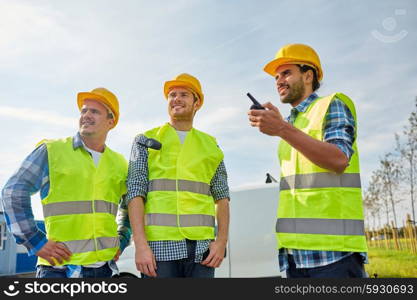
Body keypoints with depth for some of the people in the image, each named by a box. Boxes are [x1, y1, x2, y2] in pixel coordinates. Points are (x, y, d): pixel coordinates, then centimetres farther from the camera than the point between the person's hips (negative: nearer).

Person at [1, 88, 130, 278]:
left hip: (104, 267, 4)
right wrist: (36, 242, -8)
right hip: (58, 267, -4)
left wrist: (122, 240, 11)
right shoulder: (51, 151, -1)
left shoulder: (119, 164, 10)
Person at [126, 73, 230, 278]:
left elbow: (221, 196, 12)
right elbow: (135, 192, 1)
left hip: (201, 247, 2)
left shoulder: (210, 146, 15)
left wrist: (221, 241, -1)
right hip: (159, 246, -2)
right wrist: (140, 244, -10)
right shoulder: (146, 141, 10)